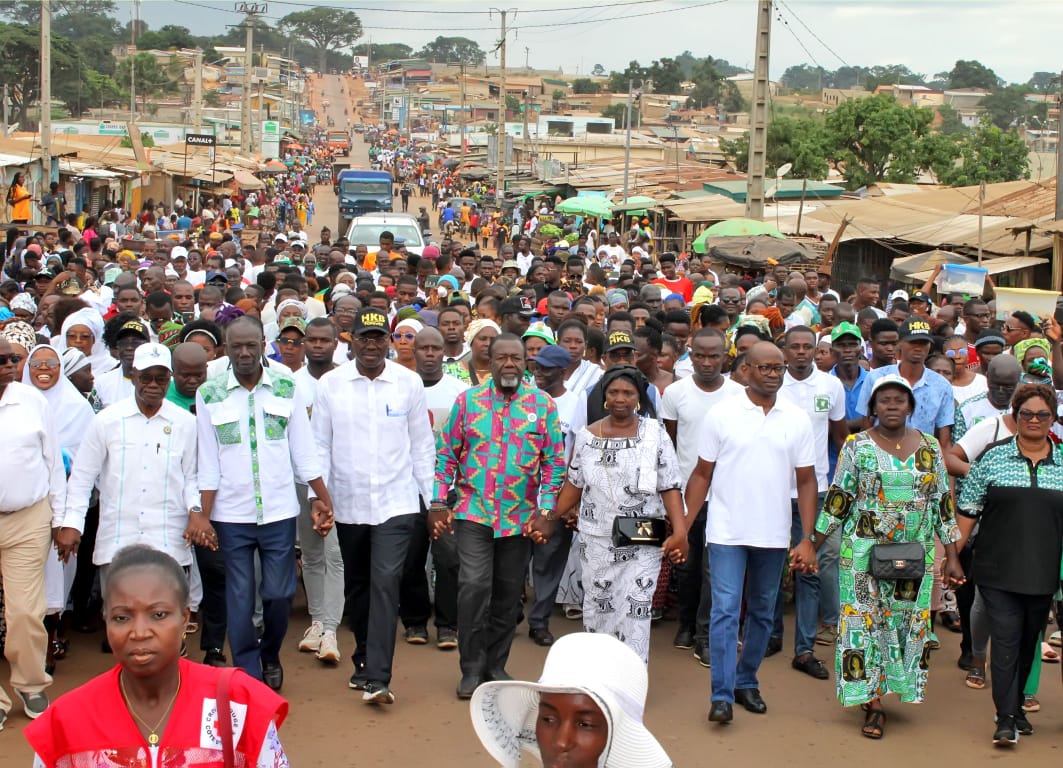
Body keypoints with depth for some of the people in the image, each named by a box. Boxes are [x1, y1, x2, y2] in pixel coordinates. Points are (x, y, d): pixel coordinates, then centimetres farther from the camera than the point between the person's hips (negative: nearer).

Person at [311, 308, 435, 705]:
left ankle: (376, 678, -13)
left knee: (385, 582, -13)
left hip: (396, 502, -2)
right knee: (357, 586, 15)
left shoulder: (409, 382, -3)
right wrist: (316, 497, -3)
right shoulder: (330, 384, -2)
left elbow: (422, 445, 4)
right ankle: (365, 661, 34)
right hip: (348, 503, 2)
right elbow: (320, 446, 2)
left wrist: (432, 497, 4)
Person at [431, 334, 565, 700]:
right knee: (473, 587, -12)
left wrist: (546, 510, -7)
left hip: (521, 517, 1)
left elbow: (555, 461, 0)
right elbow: (446, 454, 4)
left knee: (508, 595, 9)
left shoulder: (542, 404, 1)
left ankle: (496, 667, 25)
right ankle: (472, 670, 2)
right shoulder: (468, 401, 2)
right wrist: (438, 503, -1)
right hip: (473, 512, -1)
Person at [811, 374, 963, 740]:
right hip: (864, 551, -3)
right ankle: (873, 704, 1)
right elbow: (837, 501, 1)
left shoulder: (929, 446, 6)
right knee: (865, 620, -4)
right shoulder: (857, 445, -2)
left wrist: (952, 556, 6)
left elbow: (943, 503, 8)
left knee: (907, 620, 4)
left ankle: (888, 686, 19)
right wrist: (813, 546, -1)